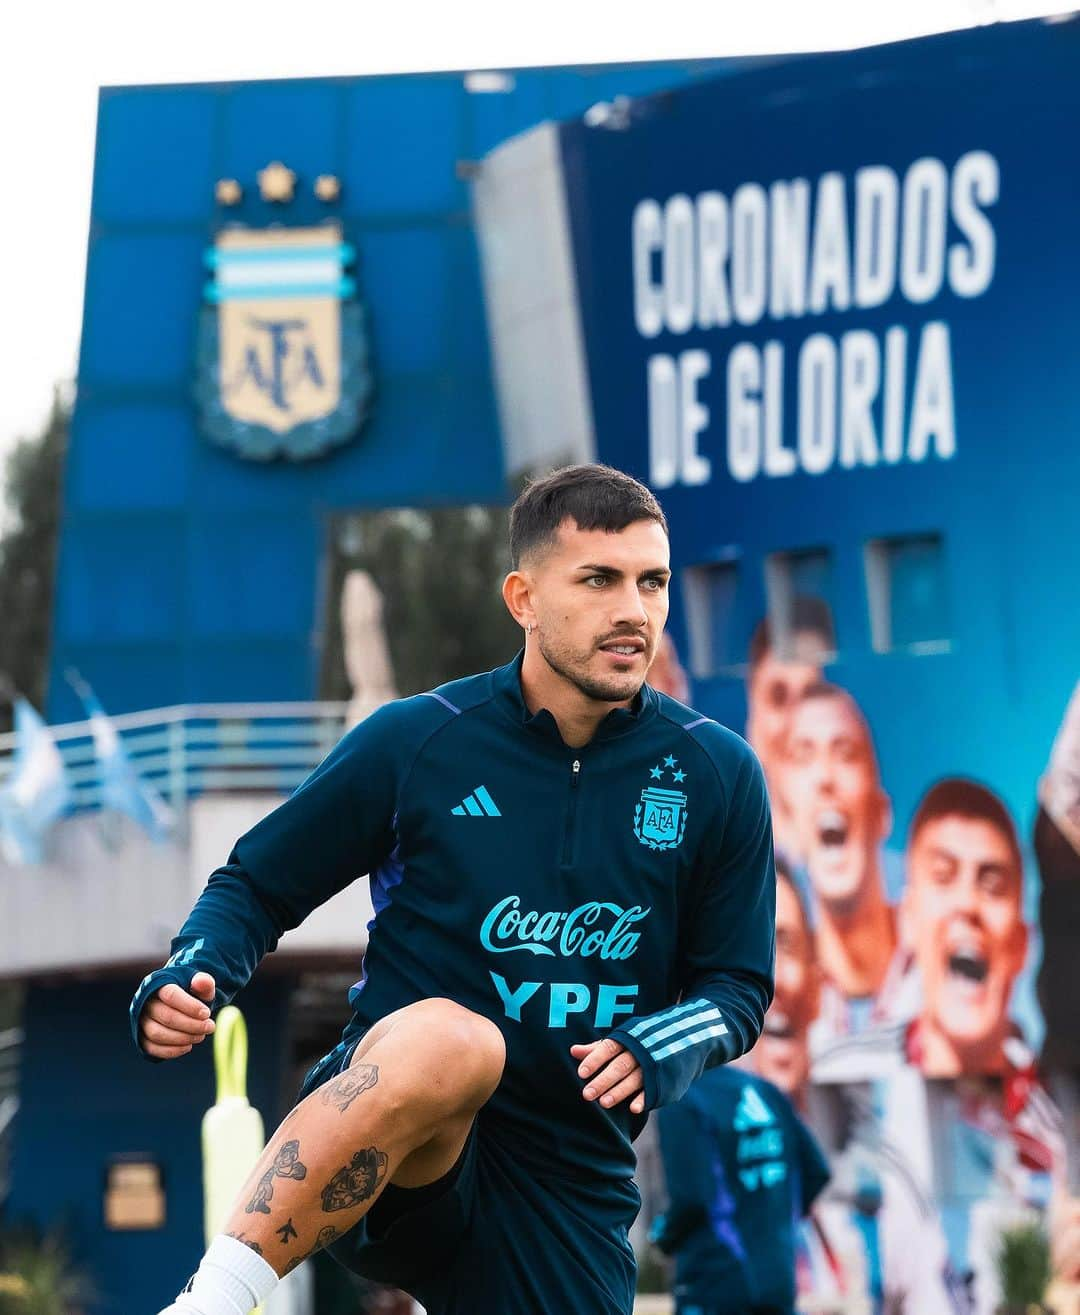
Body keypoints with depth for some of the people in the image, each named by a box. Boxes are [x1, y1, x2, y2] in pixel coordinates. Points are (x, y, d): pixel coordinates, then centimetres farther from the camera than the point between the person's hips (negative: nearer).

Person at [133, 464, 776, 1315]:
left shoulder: (719, 776, 3)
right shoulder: (415, 742, -2)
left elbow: (738, 986, 10)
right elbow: (256, 885, 9)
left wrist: (662, 1050, -12)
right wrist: (192, 978, -13)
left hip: (573, 1174, 4)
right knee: (446, 1037, -38)